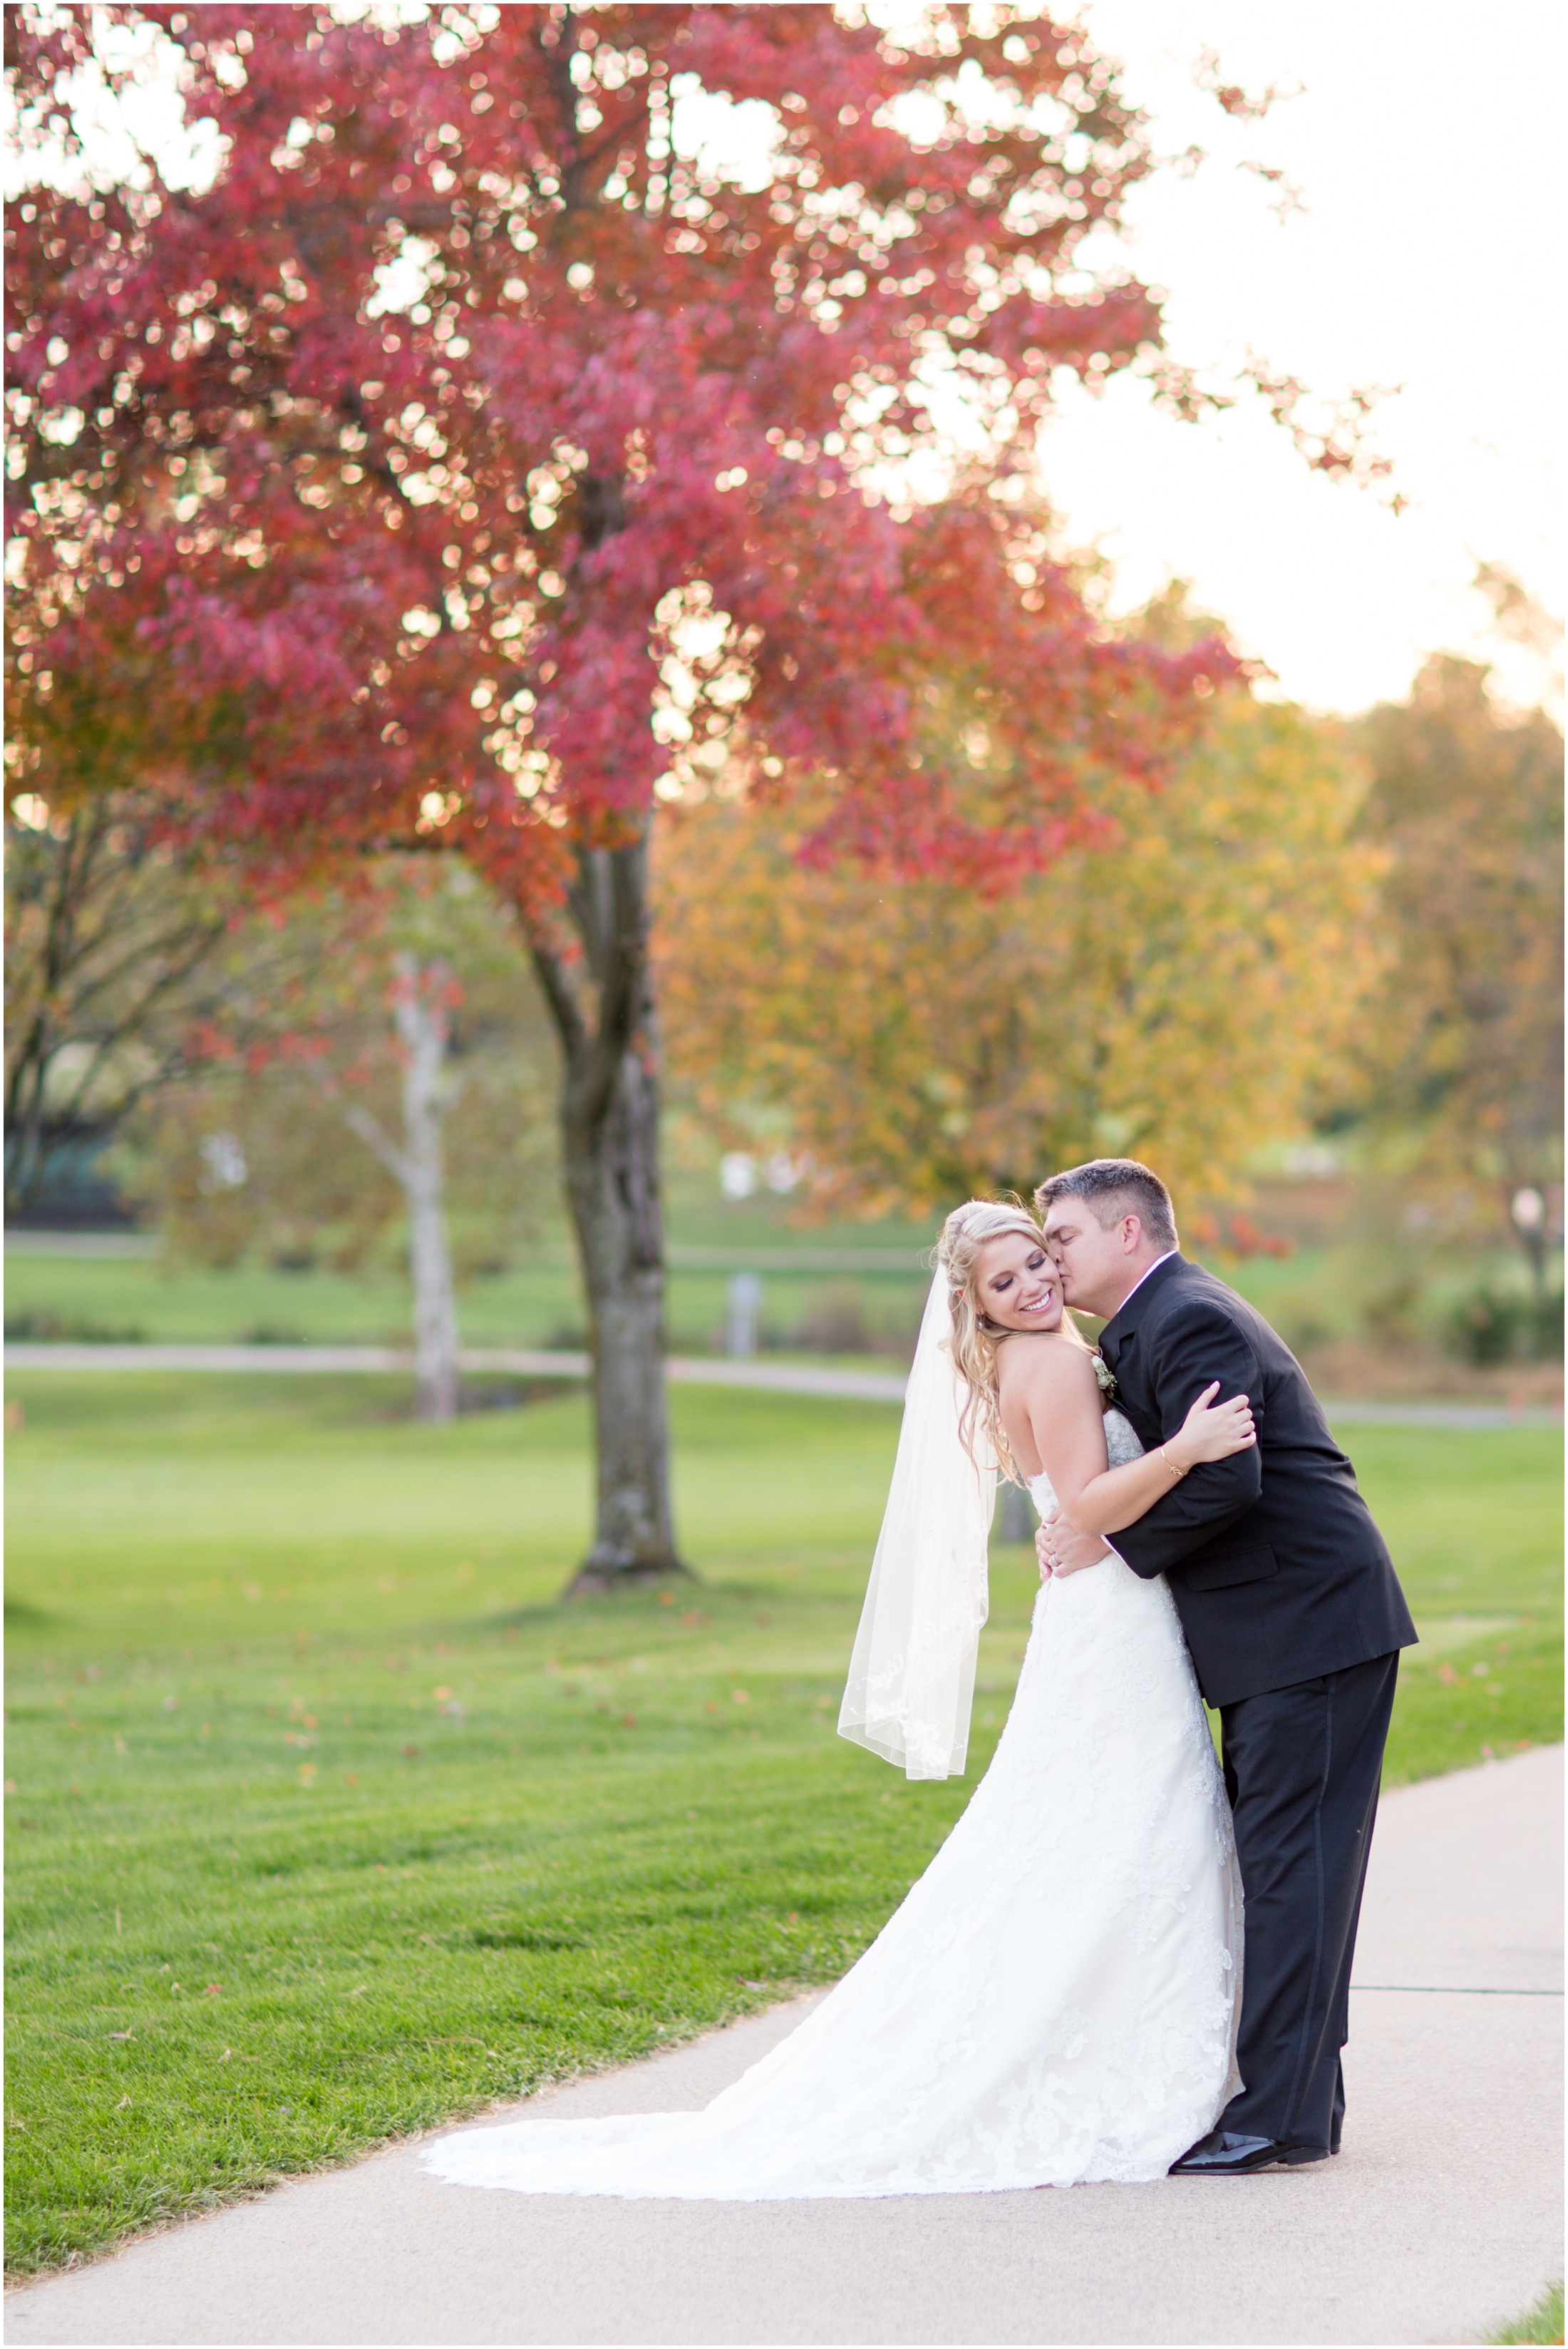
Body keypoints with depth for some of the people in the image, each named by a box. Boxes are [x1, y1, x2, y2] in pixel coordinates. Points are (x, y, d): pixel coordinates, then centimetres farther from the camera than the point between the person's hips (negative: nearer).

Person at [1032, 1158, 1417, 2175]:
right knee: (1279, 1864, 12)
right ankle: (1302, 2100, 17)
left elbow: (1225, 1480, -24)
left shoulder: (1189, 1322, -14)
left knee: (1289, 1865, -9)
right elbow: (1177, 1469, 18)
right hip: (1293, 1629, 11)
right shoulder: (1157, 1321, 19)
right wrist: (1087, 1525, 1)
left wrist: (1113, 1543, -12)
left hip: (1307, 1628, -11)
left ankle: (1279, 2115, -8)